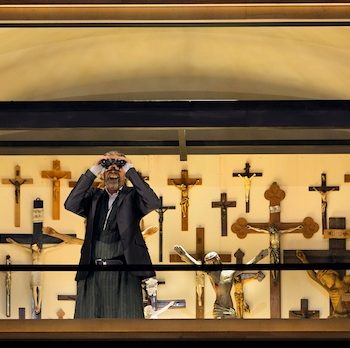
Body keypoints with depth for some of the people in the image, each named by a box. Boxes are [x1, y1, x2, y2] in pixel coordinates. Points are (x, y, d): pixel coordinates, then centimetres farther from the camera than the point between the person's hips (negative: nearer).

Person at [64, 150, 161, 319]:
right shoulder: (93, 196, 15)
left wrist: (131, 171, -9)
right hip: (92, 275, 3)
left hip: (124, 275, -3)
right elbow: (70, 206, -2)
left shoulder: (132, 196, 7)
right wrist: (92, 172, -4)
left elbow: (153, 204, -12)